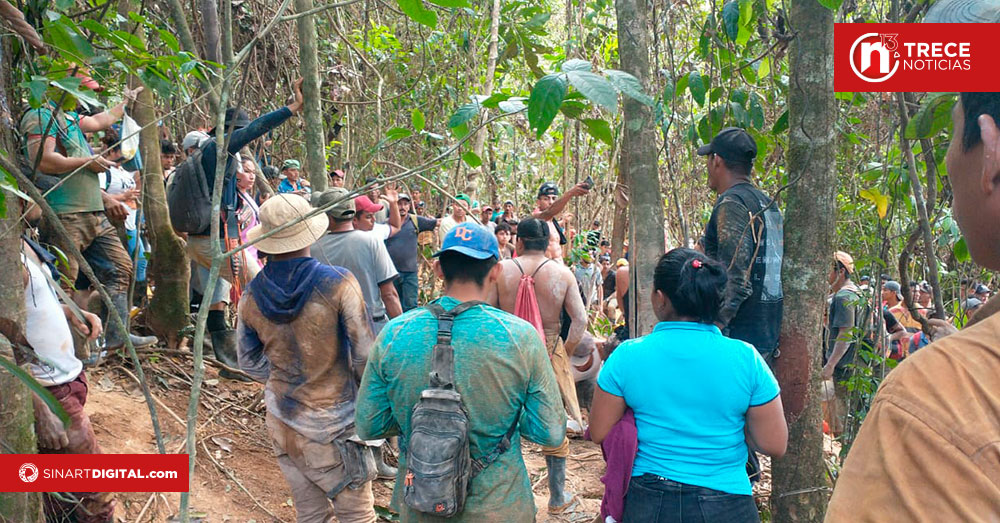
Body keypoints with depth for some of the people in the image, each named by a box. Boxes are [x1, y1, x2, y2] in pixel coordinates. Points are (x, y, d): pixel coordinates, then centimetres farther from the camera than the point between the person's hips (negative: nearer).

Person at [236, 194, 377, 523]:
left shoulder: (251, 295, -6)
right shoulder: (338, 283, -20)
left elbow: (250, 363, 6)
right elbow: (364, 356, -15)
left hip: (283, 421, 5)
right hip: (335, 423, -4)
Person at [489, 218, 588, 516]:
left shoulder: (501, 270, -5)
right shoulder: (562, 274, -5)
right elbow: (580, 320, -7)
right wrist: (565, 352, 4)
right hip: (550, 353, 0)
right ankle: (558, 499, 24)